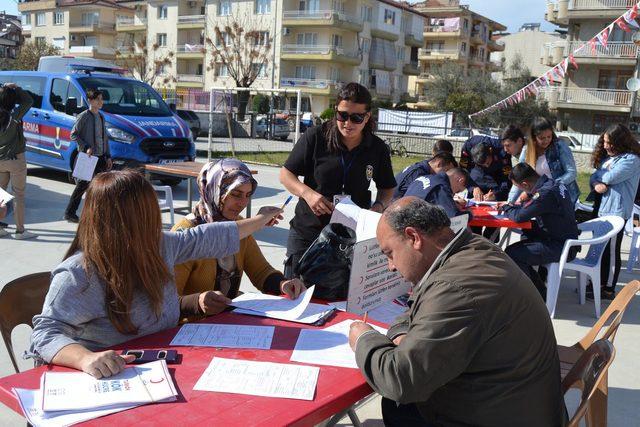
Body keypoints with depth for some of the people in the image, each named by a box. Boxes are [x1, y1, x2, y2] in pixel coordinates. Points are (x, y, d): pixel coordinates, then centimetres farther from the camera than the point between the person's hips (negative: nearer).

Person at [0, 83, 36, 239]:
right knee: (19, 195, 2)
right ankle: (20, 230, 5)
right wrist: (16, 88, -7)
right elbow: (29, 101, -11)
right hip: (15, 160, -5)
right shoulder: (14, 116, -16)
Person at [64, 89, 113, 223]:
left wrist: (108, 156, 12)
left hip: (100, 157, 7)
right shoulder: (84, 116, -9)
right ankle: (69, 213, 7)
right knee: (83, 185, -4)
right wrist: (86, 147, -19)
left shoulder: (101, 116, 13)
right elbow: (73, 134, -9)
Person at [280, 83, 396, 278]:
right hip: (307, 232, -1)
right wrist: (307, 193, -18)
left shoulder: (377, 148, 1)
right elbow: (286, 174, 0)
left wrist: (379, 206, -6)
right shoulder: (316, 137, -7)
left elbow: (387, 187, 15)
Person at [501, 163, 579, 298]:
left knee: (512, 254, -19)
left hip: (561, 247, -10)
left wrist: (506, 208, -5)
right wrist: (511, 206, 6)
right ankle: (540, 292, 18)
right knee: (517, 249, 12)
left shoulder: (546, 193, -25)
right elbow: (528, 206, 20)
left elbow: (519, 216, -25)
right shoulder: (551, 183, 6)